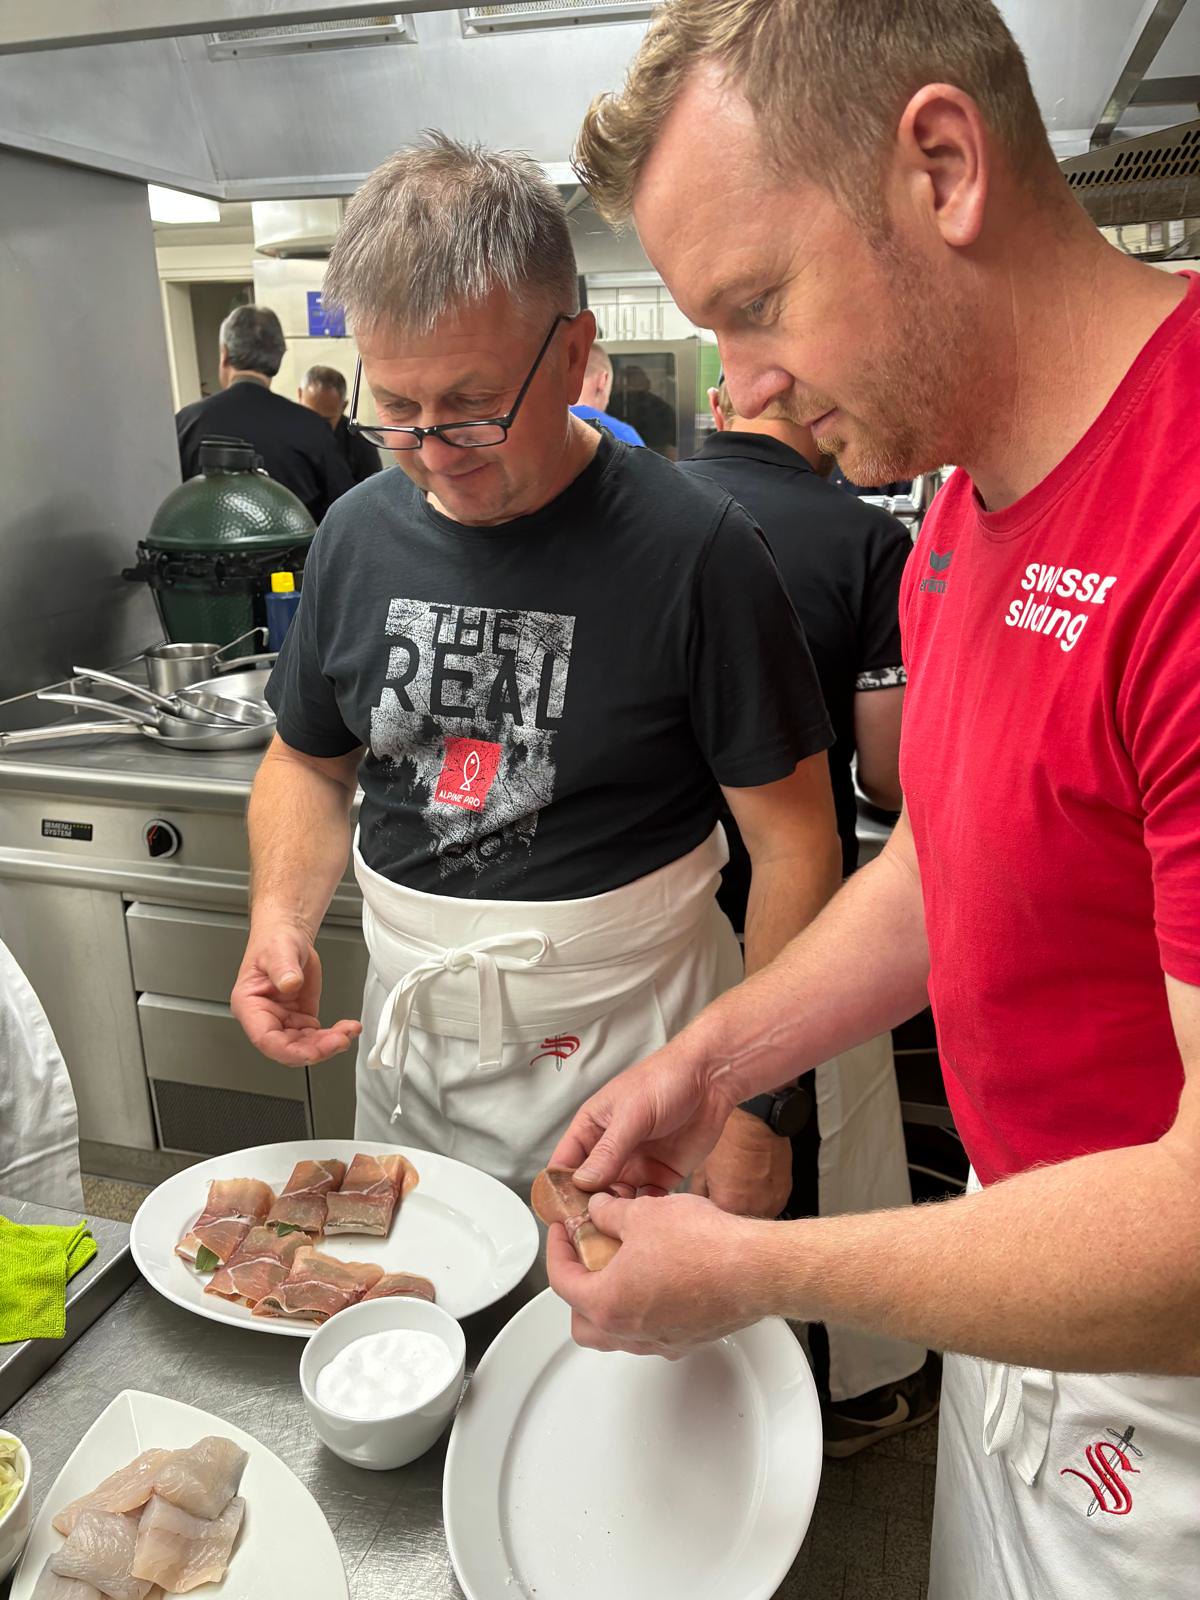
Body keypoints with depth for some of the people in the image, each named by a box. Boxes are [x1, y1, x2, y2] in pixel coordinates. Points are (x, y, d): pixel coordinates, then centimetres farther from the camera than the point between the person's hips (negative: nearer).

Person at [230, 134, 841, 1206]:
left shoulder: (693, 547, -17)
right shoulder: (359, 533, -1)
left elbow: (794, 842, -13)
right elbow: (310, 761, 12)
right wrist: (281, 917, -6)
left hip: (627, 1058, -4)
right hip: (407, 1043, 5)